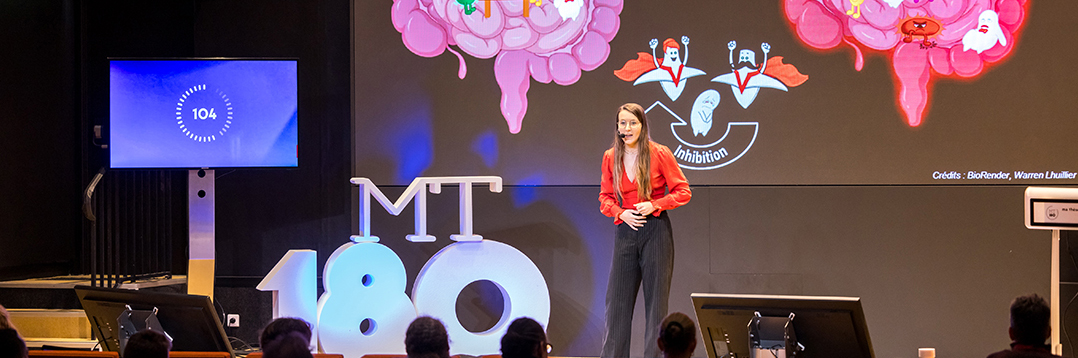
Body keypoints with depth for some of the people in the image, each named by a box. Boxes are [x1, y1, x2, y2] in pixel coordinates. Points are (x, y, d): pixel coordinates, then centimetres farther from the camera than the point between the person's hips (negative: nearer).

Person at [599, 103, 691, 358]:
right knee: (617, 298, 4)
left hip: (655, 230, -3)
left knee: (656, 298, 1)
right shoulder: (610, 157, 4)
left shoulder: (659, 154, -7)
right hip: (625, 231, 3)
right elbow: (605, 197, 12)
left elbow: (683, 191, -2)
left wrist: (654, 205, -15)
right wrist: (621, 213, -7)